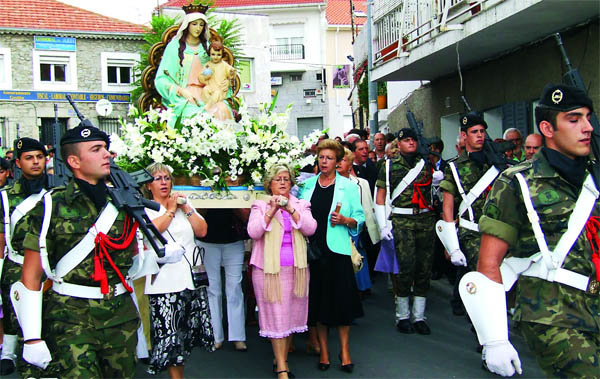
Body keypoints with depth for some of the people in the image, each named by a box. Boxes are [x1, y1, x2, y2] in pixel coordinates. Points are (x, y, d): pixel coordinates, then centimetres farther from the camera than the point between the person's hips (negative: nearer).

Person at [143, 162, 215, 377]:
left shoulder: (184, 204, 17)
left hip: (192, 277, 4)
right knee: (169, 335, -6)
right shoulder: (145, 209, 5)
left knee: (187, 331, 7)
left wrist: (186, 208, 0)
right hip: (165, 282, -4)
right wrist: (171, 210, -4)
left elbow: (202, 231, 8)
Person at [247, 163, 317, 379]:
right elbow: (253, 232, -10)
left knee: (291, 314, 7)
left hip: (296, 269, 3)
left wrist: (290, 209, -15)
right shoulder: (260, 206, 5)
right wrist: (272, 210, -17)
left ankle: (282, 359, 23)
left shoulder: (301, 205, 11)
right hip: (269, 269, -3)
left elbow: (310, 228, -5)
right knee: (276, 316, -3)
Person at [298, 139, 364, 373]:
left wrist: (344, 220, -16)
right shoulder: (306, 185, 9)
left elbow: (360, 219, 1)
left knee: (341, 298, 0)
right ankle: (323, 349, 20)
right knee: (317, 299, 7)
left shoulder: (348, 186, 2)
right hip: (312, 248, 3)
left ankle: (344, 349, 15)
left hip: (337, 249, -2)